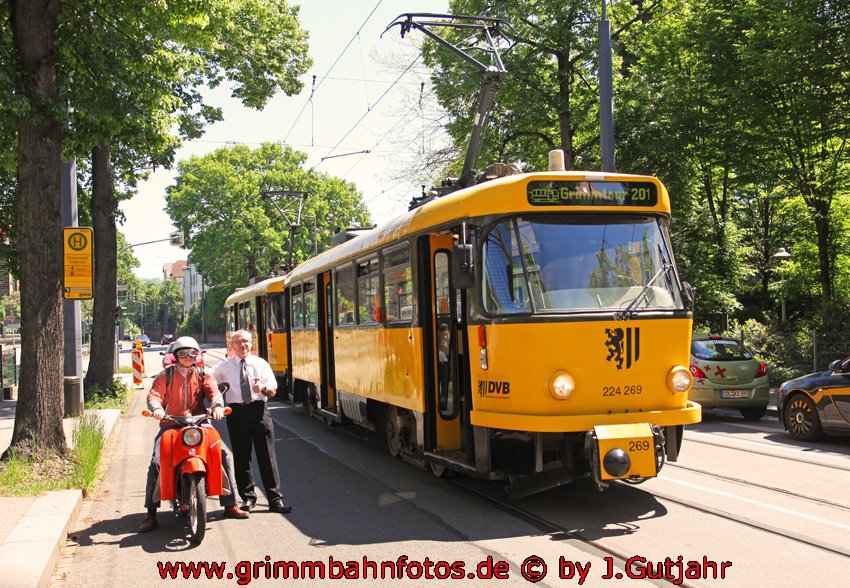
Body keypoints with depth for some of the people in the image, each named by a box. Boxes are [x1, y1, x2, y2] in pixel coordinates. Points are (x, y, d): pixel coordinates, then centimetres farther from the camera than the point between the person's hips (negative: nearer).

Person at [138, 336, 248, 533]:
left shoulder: (203, 376, 13)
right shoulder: (165, 376, 9)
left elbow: (213, 391, -5)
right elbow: (154, 394, -6)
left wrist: (217, 405, -27)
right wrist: (156, 408, -29)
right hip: (171, 425, -1)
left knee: (223, 457, -9)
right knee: (156, 463, -18)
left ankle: (230, 505, 3)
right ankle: (151, 514, -10)